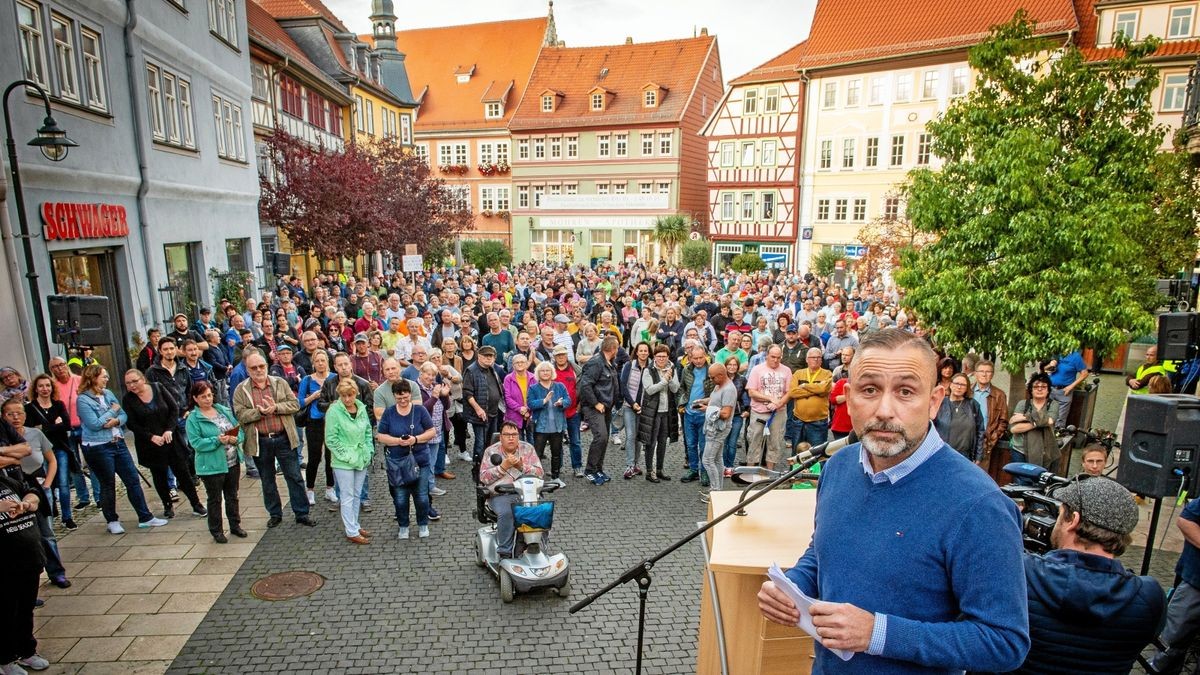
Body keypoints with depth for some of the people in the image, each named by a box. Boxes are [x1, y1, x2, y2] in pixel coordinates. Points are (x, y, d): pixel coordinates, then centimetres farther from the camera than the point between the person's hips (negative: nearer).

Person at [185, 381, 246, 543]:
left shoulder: (224, 410, 6)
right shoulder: (193, 419, -8)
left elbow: (240, 429, 5)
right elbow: (196, 442, -17)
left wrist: (236, 438, -15)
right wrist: (217, 440, -27)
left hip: (233, 462, 4)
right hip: (212, 466, -4)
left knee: (232, 496, 17)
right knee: (215, 499, 9)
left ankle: (235, 525, 30)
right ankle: (216, 531, 23)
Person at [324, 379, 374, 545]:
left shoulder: (361, 408, 2)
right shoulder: (334, 411, -14)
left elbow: (368, 431, 13)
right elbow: (331, 439, -13)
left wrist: (369, 450, 4)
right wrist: (346, 455, -15)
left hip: (362, 459, 6)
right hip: (343, 462, -6)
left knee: (357, 495, 16)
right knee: (348, 497, 2)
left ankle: (354, 525, 29)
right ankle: (352, 533, 9)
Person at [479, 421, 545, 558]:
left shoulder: (528, 449, 12)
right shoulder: (492, 451, 8)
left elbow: (540, 473, 6)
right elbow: (484, 478, -2)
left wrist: (522, 466, -10)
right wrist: (504, 466, -11)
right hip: (500, 495, -1)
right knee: (506, 513, -33)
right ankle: (504, 552, -19)